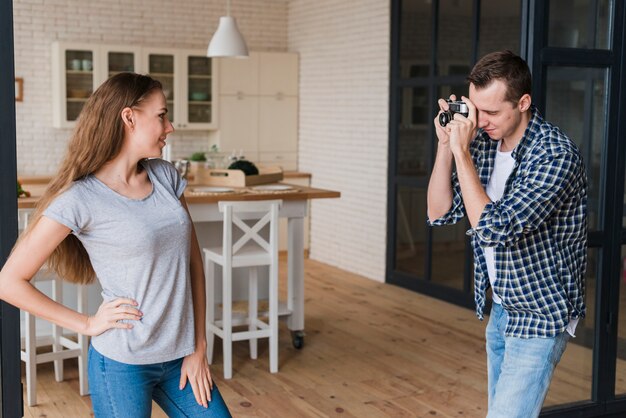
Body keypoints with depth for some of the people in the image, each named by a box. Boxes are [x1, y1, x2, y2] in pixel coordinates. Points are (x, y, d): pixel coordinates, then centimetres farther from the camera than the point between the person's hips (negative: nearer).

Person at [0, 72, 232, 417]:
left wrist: (199, 346, 2)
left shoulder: (165, 175, 3)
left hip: (181, 359, 5)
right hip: (123, 365, -5)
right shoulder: (80, 199, -14)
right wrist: (87, 324, -8)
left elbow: (193, 259, 6)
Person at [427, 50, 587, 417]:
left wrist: (462, 150, -27)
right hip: (502, 307, 8)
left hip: (541, 315, -8)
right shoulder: (484, 142, -2)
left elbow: (494, 228, -31)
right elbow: (440, 213, -1)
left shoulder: (556, 155, -24)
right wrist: (446, 143, -12)